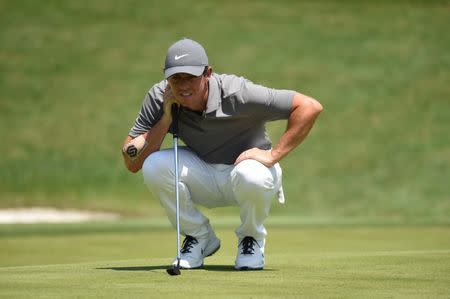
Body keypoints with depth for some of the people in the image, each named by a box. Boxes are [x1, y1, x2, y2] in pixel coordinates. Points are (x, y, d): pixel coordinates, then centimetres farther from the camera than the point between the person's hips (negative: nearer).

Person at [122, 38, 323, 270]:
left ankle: (252, 239, -4)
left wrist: (273, 155, -28)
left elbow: (310, 107, -28)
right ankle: (200, 238, -1)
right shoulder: (158, 99, -15)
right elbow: (132, 163, -17)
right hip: (202, 178, 3)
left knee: (251, 175, -39)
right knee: (154, 166, -26)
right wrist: (166, 119, -25)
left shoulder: (237, 94, -26)